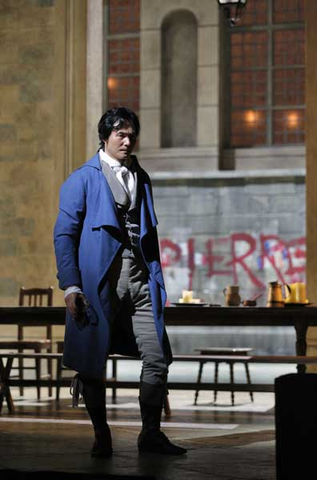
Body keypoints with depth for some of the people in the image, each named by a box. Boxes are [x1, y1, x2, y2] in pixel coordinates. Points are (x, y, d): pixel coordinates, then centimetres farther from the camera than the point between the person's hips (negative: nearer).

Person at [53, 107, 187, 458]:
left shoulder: (141, 178, 17)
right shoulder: (83, 179, 1)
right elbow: (64, 233, -3)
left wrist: (157, 281, 13)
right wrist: (70, 285, -12)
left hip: (139, 279, 4)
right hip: (99, 281, -4)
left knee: (157, 357, -2)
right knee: (93, 362, 3)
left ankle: (150, 433, 10)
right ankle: (101, 437, 17)